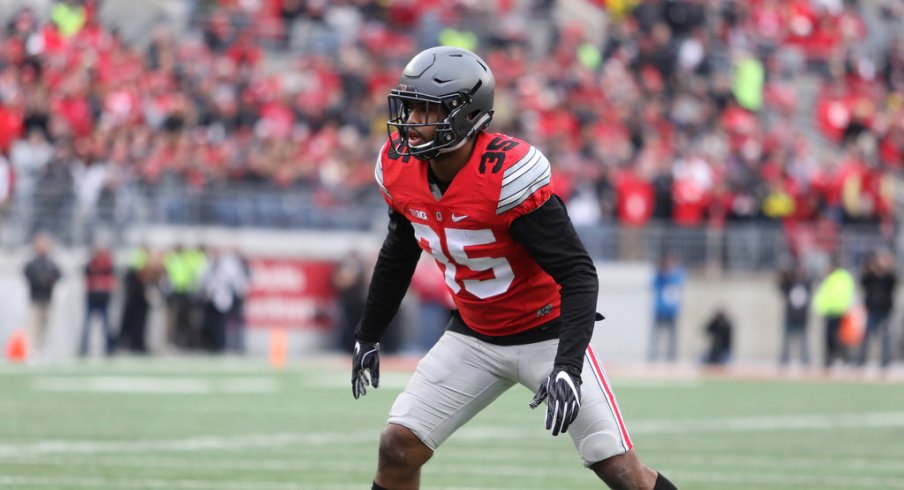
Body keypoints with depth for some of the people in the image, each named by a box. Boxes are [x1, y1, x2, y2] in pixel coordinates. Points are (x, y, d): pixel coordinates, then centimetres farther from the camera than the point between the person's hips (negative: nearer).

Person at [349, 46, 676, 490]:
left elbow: (577, 274, -27)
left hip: (546, 332, -6)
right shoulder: (400, 166, -9)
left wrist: (568, 366, -37)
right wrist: (368, 335, 20)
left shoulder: (508, 174, -29)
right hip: (474, 334, 6)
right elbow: (399, 253, 12)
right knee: (398, 448, -4)